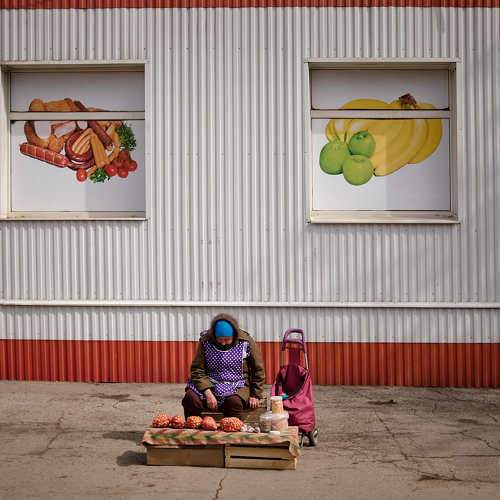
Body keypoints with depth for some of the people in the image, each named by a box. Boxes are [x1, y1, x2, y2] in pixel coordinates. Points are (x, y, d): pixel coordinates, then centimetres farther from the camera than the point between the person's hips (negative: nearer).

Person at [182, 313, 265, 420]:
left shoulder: (246, 342, -4)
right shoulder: (206, 341, -2)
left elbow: (258, 370, 6)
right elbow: (197, 370, -4)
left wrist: (255, 395, 1)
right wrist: (207, 392, -18)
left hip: (237, 386, -1)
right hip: (210, 385, 2)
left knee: (233, 401, -36)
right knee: (190, 397, -28)